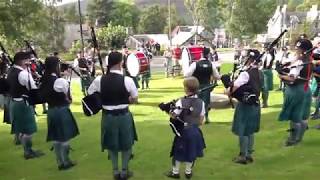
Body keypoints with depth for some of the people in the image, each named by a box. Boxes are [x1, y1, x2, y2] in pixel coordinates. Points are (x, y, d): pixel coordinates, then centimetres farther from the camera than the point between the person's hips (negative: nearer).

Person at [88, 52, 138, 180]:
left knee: (111, 144, 20)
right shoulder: (127, 80, -16)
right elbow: (135, 99, -6)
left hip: (107, 116, 2)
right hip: (124, 116, -2)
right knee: (126, 143, 18)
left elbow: (89, 95, 4)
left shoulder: (99, 80, -9)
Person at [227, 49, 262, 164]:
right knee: (250, 131, 17)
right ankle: (249, 154, 27)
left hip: (245, 105, -8)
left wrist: (229, 92, -10)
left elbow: (235, 86, -31)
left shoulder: (246, 73, -21)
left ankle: (243, 156, 13)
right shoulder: (259, 73, 6)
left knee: (242, 131, 3)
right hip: (255, 104, 8)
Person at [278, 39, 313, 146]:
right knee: (302, 115, 16)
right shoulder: (309, 62, 6)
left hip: (296, 91, -9)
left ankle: (294, 138, 13)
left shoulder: (299, 63, -22)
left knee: (294, 116, 3)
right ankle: (299, 136, 28)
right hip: (305, 90, 9)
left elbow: (292, 79, -27)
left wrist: (282, 76, -12)